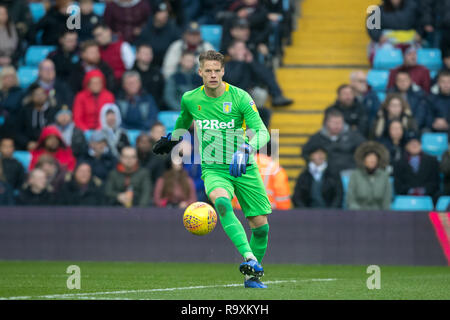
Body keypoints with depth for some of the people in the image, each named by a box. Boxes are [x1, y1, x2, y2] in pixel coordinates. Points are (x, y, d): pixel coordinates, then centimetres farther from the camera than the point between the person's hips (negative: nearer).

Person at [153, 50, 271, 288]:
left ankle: (252, 276, 23)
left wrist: (245, 150, -34)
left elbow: (262, 132, -17)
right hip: (213, 169, 0)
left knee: (260, 224, 0)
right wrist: (172, 138, 35)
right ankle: (249, 258, -45)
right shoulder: (190, 99, 0)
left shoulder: (240, 97, -10)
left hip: (244, 169, 0)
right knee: (222, 202, -33)